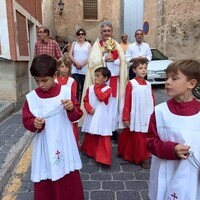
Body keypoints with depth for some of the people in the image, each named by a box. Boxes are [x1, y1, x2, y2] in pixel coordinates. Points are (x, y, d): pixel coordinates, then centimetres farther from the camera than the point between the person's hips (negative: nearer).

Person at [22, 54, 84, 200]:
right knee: (44, 182, 12)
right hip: (44, 146, 1)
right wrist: (34, 124, -20)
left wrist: (72, 109, -24)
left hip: (64, 143, 0)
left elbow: (77, 116, -3)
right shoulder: (31, 97, -6)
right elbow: (26, 121, 1)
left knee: (69, 180, 14)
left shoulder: (66, 92, -8)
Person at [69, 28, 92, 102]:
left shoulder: (88, 44, 11)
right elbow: (70, 55, 5)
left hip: (85, 69, 0)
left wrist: (82, 64, -13)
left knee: (84, 87, 2)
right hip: (75, 69, 0)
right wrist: (76, 63, -11)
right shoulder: (74, 43, 15)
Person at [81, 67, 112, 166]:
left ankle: (103, 158, 6)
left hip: (102, 117, -4)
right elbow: (85, 100, 4)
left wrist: (97, 87, -15)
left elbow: (101, 97, -25)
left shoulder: (107, 89, -8)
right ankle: (90, 152, 40)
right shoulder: (90, 88, 4)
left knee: (103, 138, -2)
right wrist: (89, 109, -12)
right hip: (91, 116, 5)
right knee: (90, 136, 19)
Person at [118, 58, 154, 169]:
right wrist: (125, 118, -9)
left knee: (145, 138, 11)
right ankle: (141, 158, 21)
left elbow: (152, 101, 11)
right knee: (137, 138, 5)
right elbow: (127, 102, -8)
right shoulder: (131, 84, -7)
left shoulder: (148, 85, 7)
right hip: (136, 117, -4)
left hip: (147, 117, 5)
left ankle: (144, 158, 28)